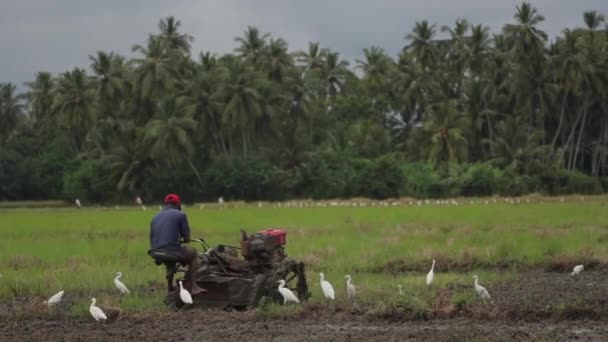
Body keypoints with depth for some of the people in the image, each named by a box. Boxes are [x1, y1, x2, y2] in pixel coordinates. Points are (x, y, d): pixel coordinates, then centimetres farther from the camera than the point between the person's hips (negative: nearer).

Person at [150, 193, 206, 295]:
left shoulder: (155, 218, 19)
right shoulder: (180, 215, 3)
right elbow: (187, 239, 2)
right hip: (173, 252, -6)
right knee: (193, 253, 24)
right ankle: (192, 286, 17)